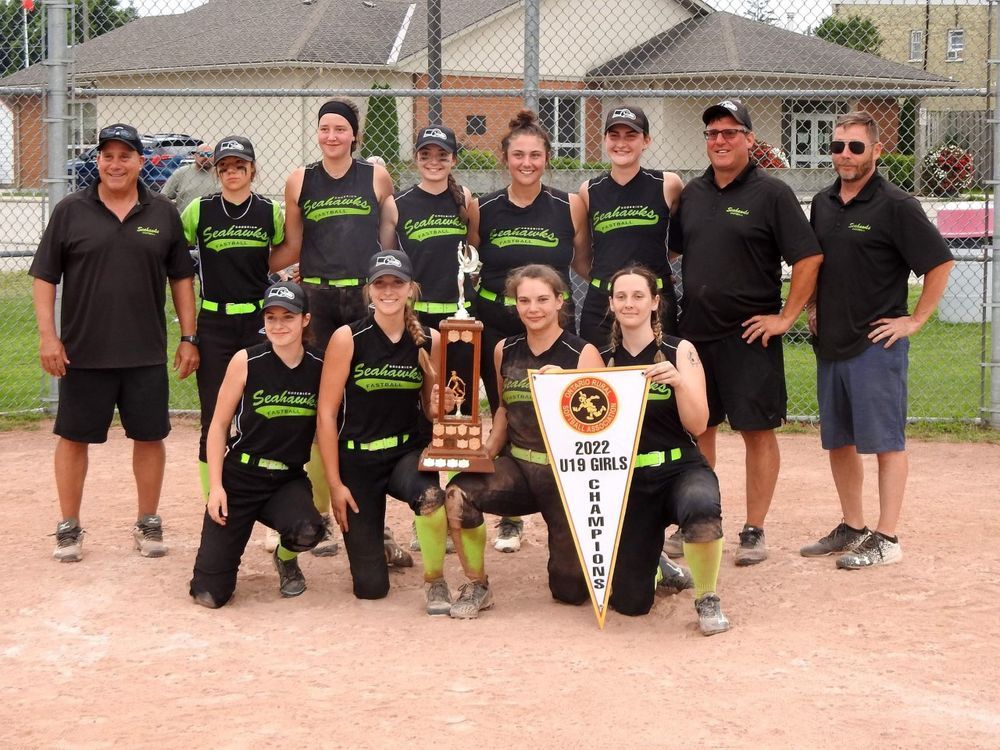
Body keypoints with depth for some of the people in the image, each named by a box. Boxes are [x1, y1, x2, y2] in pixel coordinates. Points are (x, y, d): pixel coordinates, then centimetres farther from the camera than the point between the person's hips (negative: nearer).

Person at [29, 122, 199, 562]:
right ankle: (69, 526, 17)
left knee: (149, 436, 7)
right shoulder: (70, 211, 0)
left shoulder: (163, 214, 5)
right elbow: (44, 277, 1)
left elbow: (181, 278, 9)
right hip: (83, 354, -1)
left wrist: (188, 337, 4)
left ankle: (148, 523, 21)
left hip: (147, 355, 1)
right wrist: (47, 335, -7)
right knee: (74, 437, 5)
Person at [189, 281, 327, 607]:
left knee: (307, 530, -35)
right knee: (210, 594, -6)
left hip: (289, 479, 1)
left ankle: (286, 559, 5)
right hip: (239, 477, -1)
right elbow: (219, 425, -3)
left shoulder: (320, 367, -4)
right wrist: (216, 486, -9)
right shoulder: (246, 361, -9)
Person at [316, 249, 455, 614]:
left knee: (430, 494, -38)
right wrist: (334, 483, -11)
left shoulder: (428, 341, -2)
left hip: (407, 452, 1)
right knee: (371, 586, 2)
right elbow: (326, 414, -9)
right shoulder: (347, 338, -11)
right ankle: (373, 539, 39)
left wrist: (442, 404, -14)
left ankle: (435, 581, -11)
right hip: (357, 459, -1)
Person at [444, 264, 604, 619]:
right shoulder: (505, 350, 5)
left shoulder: (583, 354, -8)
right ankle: (477, 587, -7)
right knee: (457, 494, -28)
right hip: (517, 466, 3)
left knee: (571, 591, 2)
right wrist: (487, 450, 6)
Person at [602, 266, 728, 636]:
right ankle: (653, 561, 35)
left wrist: (679, 381, -26)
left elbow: (697, 425, -10)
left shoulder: (679, 351, -2)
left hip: (679, 470, -2)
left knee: (701, 508, -41)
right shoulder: (602, 359, 7)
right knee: (629, 602, -3)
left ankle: (707, 599, -14)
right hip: (627, 480, 3)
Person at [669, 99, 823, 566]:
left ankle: (754, 532, 7)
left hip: (749, 335, -6)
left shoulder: (771, 194, -7)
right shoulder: (692, 194, 10)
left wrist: (785, 318, -13)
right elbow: (670, 250, 21)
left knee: (757, 431, 0)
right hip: (693, 331, 6)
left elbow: (809, 258, -10)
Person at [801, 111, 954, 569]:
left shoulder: (895, 206, -11)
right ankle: (852, 528, 24)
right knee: (838, 441, 13)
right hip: (829, 342, 7)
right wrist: (814, 307, 14)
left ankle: (886, 539, -1)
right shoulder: (823, 204, 10)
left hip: (876, 344, -7)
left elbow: (940, 262, -11)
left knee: (885, 441, -4)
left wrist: (916, 320, -11)